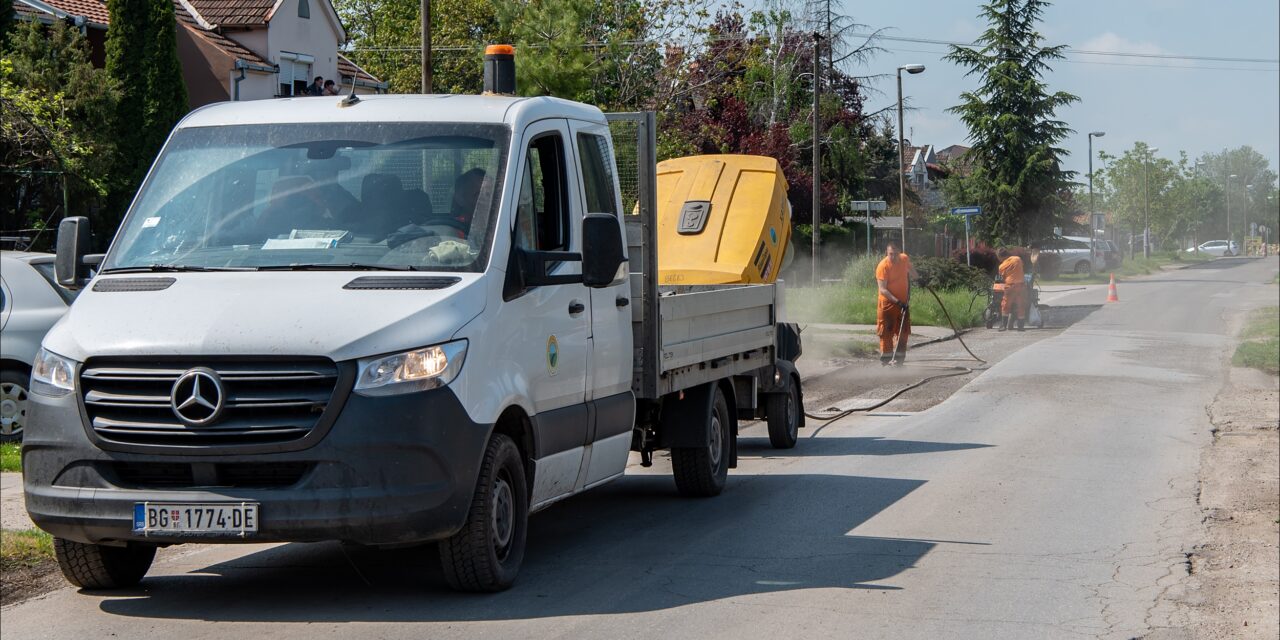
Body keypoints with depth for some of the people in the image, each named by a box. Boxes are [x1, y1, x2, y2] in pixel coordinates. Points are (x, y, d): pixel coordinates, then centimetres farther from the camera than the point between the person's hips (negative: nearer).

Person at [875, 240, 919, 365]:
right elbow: (883, 289, -25)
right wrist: (897, 301, -31)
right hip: (887, 303, -5)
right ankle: (886, 360, 9)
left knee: (902, 333, 4)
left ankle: (898, 360, 10)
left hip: (903, 302, 5)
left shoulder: (905, 259, -5)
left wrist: (919, 278, 33)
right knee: (886, 333, 1)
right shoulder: (882, 266, -21)